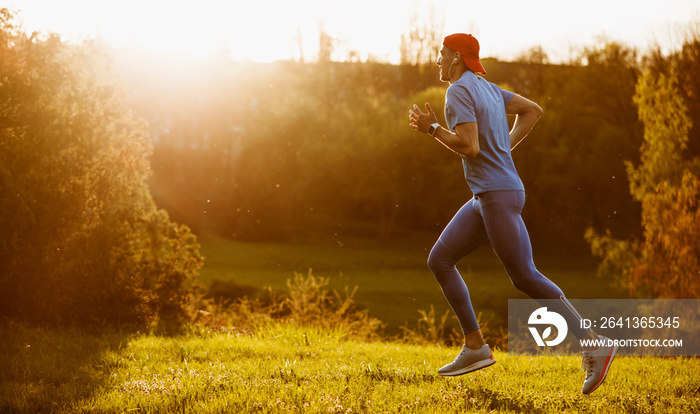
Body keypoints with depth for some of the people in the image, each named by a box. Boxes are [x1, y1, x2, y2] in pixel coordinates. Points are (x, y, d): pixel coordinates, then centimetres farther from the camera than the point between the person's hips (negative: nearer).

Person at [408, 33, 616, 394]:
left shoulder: (458, 92, -12)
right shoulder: (485, 88, 18)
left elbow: (470, 147, -22)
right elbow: (533, 110, 25)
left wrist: (432, 128, -10)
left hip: (499, 195, -10)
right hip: (485, 197, 10)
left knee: (525, 278, -10)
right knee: (439, 260, 8)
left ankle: (593, 345, -8)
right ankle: (475, 347, 8)